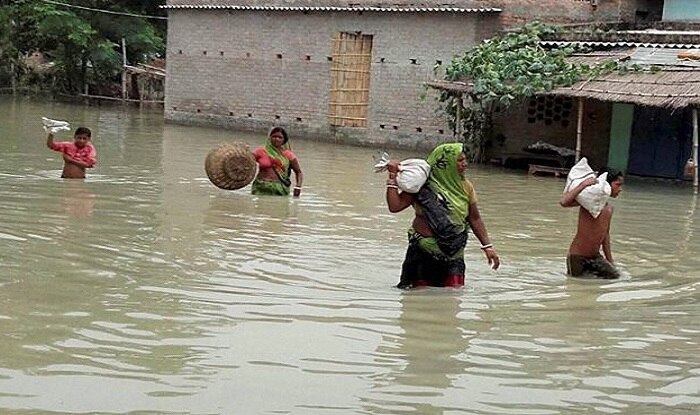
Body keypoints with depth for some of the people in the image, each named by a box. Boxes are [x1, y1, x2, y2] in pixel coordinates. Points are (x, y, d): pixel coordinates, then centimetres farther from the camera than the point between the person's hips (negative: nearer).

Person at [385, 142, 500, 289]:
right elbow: (395, 206, -12)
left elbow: (475, 219, 12)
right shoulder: (423, 185, -8)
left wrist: (487, 246, 9)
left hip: (453, 254, 4)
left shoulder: (466, 187, 4)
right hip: (424, 250, -3)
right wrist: (393, 177, -16)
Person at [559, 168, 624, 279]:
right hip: (577, 256, -7)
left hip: (595, 256, 7)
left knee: (614, 276, 0)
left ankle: (589, 270, 20)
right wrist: (583, 185, -33)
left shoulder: (609, 208, 9)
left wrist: (610, 261, 20)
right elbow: (563, 202, -31)